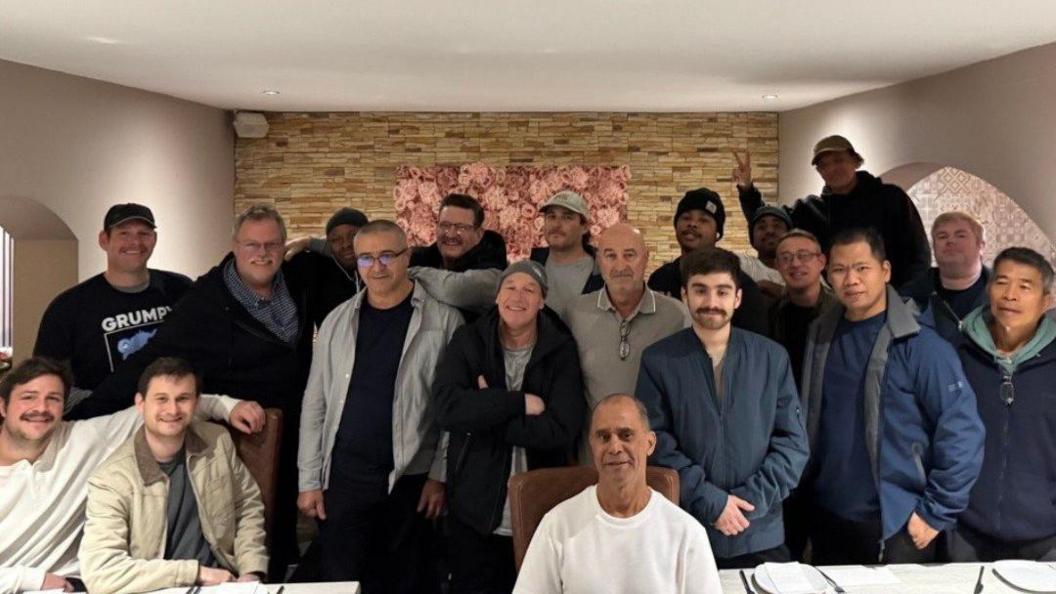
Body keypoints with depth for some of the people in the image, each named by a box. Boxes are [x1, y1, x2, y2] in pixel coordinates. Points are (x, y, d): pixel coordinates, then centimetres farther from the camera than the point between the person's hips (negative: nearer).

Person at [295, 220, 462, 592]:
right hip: (342, 478, 2)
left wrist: (440, 475, -7)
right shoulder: (338, 320, 6)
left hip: (410, 479, -2)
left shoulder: (443, 321, -4)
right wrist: (309, 480, 5)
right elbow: (315, 403, 7)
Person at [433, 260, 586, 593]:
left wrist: (485, 412, -15)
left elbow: (561, 429, -16)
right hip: (474, 511, 1)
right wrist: (520, 402, -19)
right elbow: (446, 409, -16)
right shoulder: (468, 341, 0)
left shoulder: (561, 350, -3)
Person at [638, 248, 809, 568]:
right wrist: (710, 502, -14)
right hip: (684, 533, -1)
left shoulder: (772, 357, 3)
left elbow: (793, 441, 1)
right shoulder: (658, 360, -2)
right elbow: (657, 444, -7)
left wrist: (752, 499, -9)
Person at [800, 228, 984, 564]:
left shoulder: (920, 345, -12)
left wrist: (935, 512, -13)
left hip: (898, 527, -5)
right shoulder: (820, 337, 3)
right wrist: (804, 493, 8)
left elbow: (962, 432, -14)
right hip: (827, 522, 5)